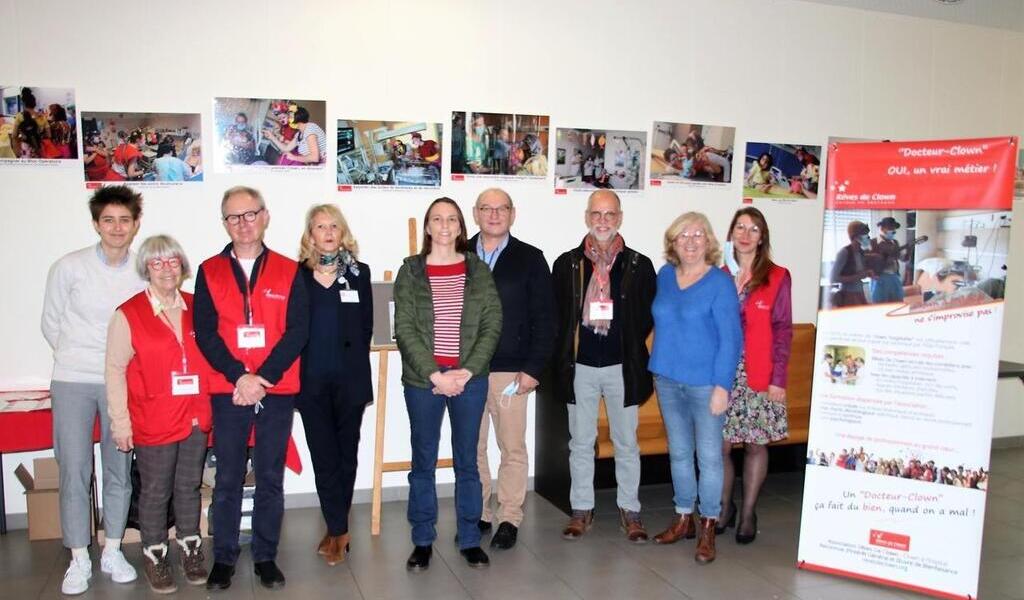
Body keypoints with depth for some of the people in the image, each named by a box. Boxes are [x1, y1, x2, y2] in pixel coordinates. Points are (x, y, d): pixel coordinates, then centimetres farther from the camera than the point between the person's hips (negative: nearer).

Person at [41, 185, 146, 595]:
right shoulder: (69, 267, -5)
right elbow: (51, 325, 6)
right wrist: (77, 358, 8)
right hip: (72, 382, -1)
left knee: (120, 470, 7)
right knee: (74, 471, 2)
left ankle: (112, 552, 22)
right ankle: (79, 560, 15)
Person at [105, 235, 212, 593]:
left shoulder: (196, 308, 6)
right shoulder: (128, 315, -5)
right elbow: (115, 371, -5)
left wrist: (212, 407, 7)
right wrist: (120, 423, -8)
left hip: (196, 418, 3)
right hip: (153, 422, -3)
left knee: (190, 486, 14)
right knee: (156, 492, 7)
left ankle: (189, 549, 29)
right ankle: (155, 555, 23)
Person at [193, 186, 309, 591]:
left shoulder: (289, 272, 3)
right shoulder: (209, 272, 5)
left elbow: (297, 331, -4)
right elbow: (205, 333, -2)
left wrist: (264, 378, -14)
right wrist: (239, 377, -14)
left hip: (277, 391, 0)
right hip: (227, 390, 0)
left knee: (271, 478, 8)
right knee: (228, 478, 7)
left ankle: (266, 557, 21)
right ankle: (223, 558, 20)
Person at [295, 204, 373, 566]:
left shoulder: (359, 273, 6)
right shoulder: (297, 274, 4)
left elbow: (366, 327, 6)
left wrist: (354, 366, 2)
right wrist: (295, 374, -2)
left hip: (349, 379, 1)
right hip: (311, 380, -1)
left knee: (346, 453, 8)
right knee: (324, 455, 1)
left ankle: (335, 529, 21)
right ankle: (339, 530, 10)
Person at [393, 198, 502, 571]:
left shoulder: (478, 270, 5)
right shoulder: (410, 271, 1)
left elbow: (492, 325, -1)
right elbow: (405, 329, -5)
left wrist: (466, 372, -10)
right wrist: (434, 375, -13)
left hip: (470, 378, 1)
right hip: (422, 379, -1)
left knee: (467, 460, 9)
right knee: (423, 462, 8)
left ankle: (470, 539, 21)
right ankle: (422, 541, 21)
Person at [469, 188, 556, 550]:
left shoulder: (530, 259, 1)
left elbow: (544, 320, -1)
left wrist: (533, 369, -8)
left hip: (510, 371, -2)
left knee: (513, 448, 5)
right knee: (471, 448, 10)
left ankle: (509, 518, 18)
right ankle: (477, 515, 23)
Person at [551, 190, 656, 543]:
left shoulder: (639, 266, 0)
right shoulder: (566, 264, 2)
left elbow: (649, 315, 4)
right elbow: (556, 315, 4)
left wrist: (629, 344, -4)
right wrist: (564, 357, -2)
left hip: (622, 367, 0)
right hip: (579, 366, 1)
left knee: (626, 442, 8)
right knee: (580, 442, 10)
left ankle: (629, 510, 23)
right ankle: (582, 510, 23)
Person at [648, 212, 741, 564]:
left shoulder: (720, 283, -9)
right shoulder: (664, 276, 6)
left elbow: (731, 338, -11)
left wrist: (722, 386, -16)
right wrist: (658, 368, 9)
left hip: (705, 382, -5)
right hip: (667, 379, 5)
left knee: (709, 455, 2)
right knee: (678, 452, 14)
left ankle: (708, 528, 15)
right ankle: (684, 518, 28)